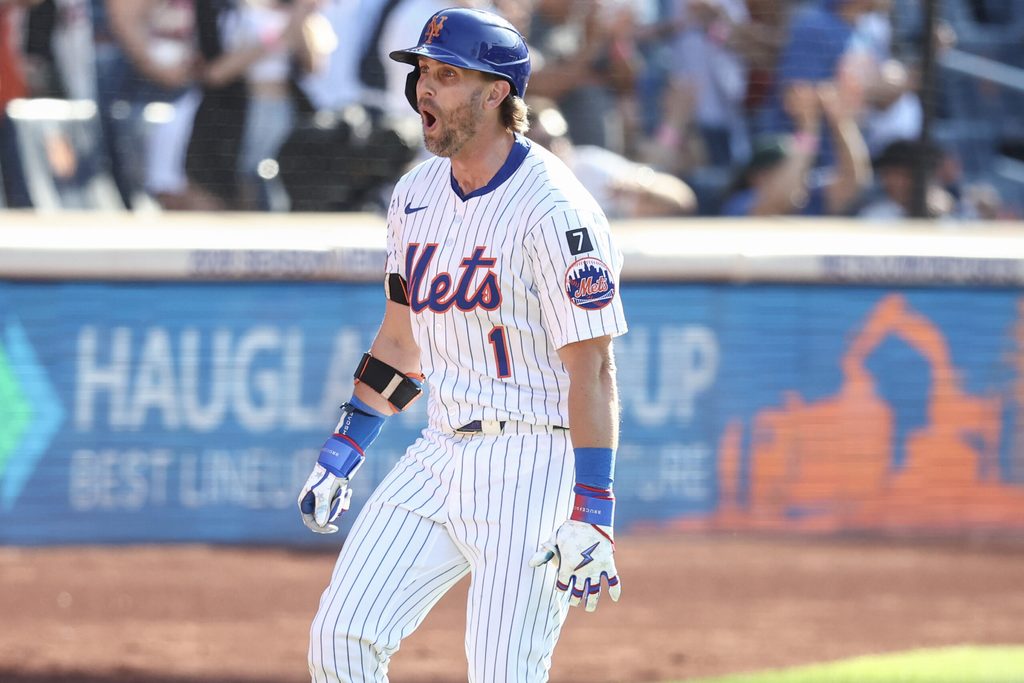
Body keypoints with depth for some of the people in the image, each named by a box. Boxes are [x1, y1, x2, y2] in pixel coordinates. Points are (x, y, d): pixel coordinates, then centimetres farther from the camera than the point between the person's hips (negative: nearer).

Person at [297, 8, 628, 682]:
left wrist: (591, 518, -23)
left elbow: (592, 371, -19)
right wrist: (340, 455, 17)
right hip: (442, 452, 8)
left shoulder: (553, 211, -17)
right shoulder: (417, 195, 9)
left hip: (533, 466, -8)